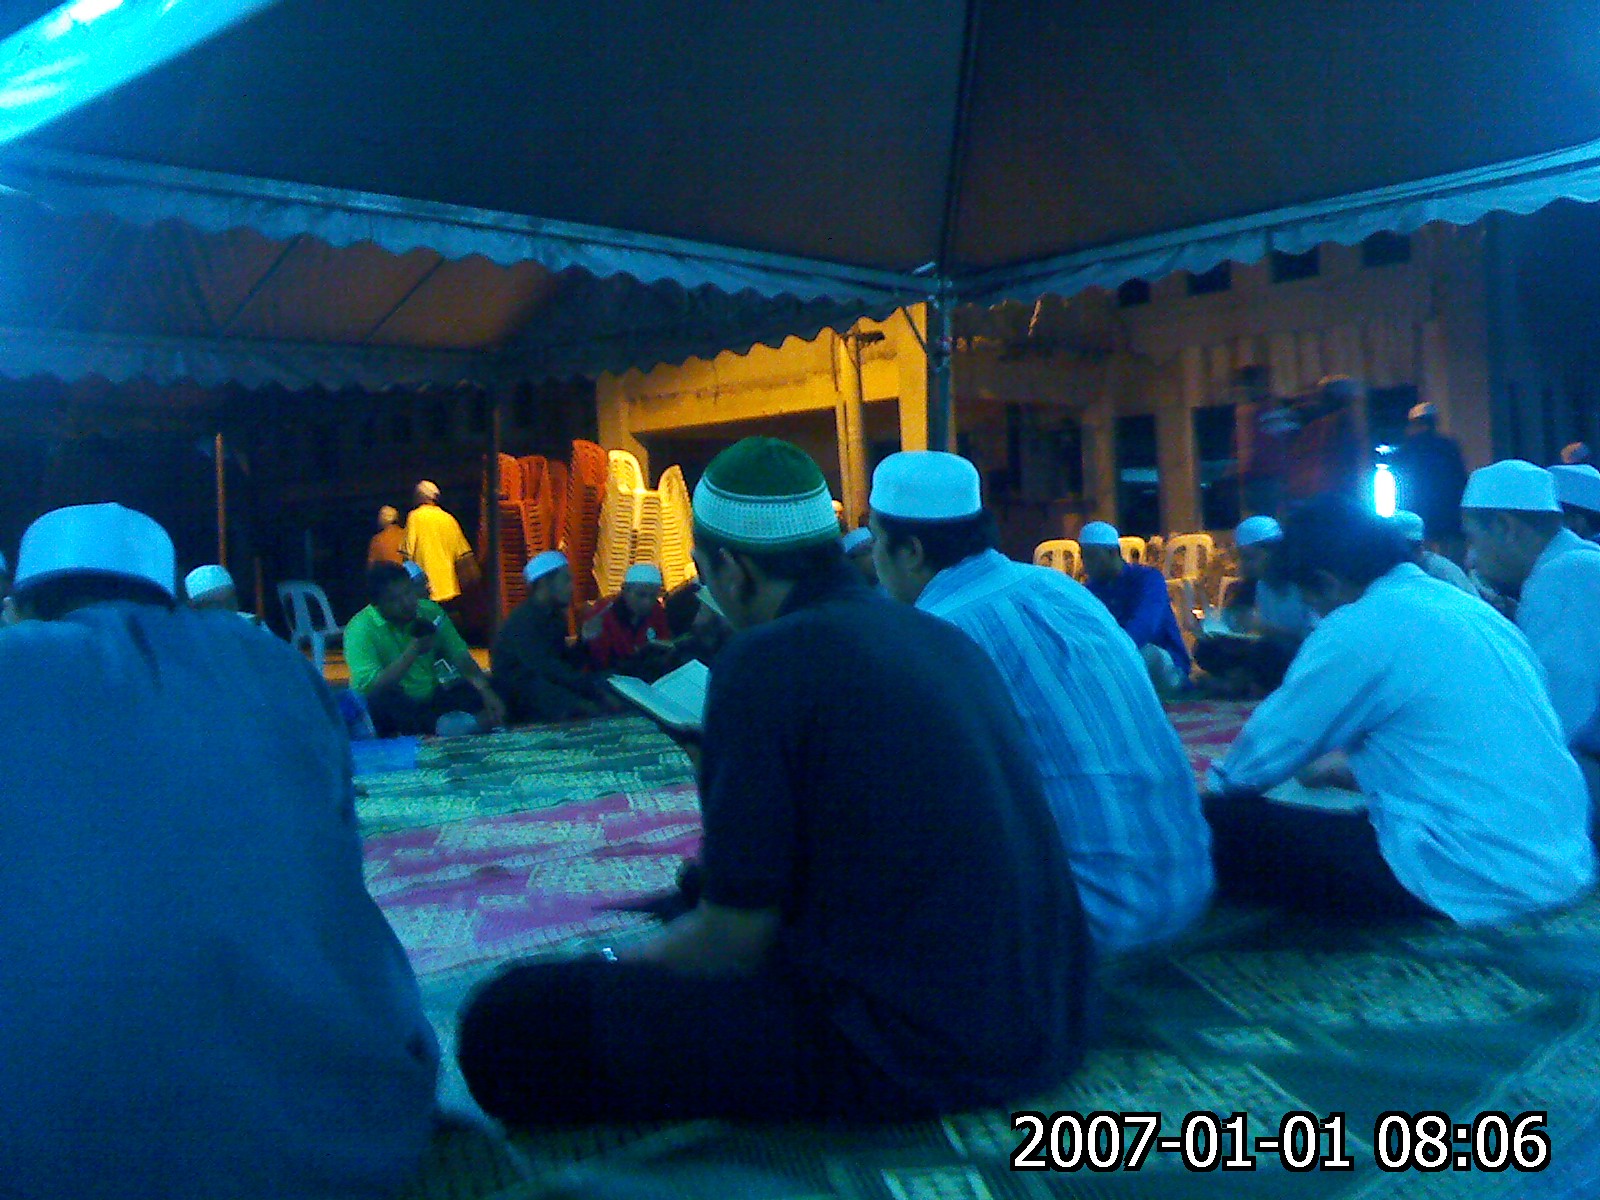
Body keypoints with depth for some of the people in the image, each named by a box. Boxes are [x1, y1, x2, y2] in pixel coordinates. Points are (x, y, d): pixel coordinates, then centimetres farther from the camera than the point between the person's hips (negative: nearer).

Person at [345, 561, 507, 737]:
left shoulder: (429, 611, 0)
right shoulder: (360, 628, -14)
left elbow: (461, 657, -3)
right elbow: (367, 687, -26)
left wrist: (486, 692, -18)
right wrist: (412, 652, -28)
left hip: (431, 700, 5)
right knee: (382, 698, -37)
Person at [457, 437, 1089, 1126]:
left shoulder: (768, 661, -14)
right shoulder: (948, 638, 10)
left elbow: (733, 942, -10)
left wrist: (618, 963, 10)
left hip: (904, 1055, -9)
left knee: (510, 1023, -10)